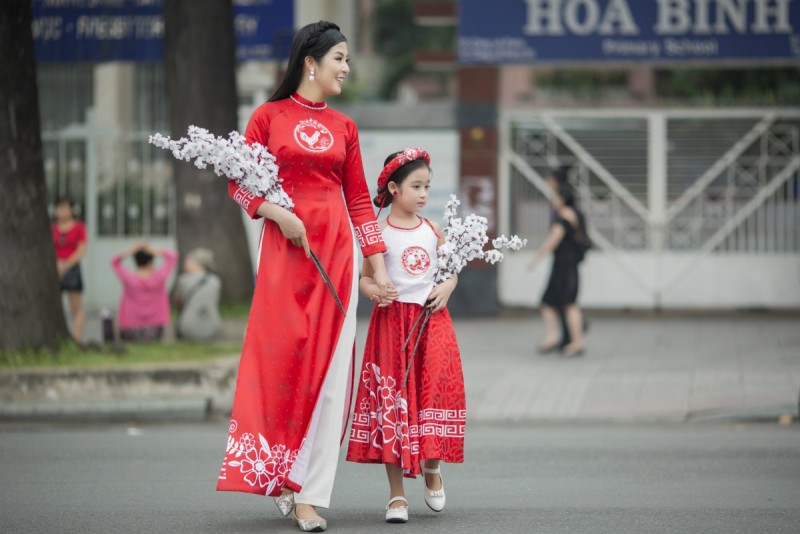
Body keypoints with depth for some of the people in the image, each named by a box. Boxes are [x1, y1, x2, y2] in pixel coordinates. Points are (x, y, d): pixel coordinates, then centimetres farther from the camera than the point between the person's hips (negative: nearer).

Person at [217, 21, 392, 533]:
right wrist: (277, 212, -13)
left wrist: (379, 266, 9)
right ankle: (279, 479, 4)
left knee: (328, 367, -3)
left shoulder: (344, 127, 12)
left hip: (337, 248, 3)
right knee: (280, 358, -6)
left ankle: (308, 492, -1)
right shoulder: (270, 116, 3)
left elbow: (359, 200, 14)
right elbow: (239, 182, 4)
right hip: (284, 246, -3)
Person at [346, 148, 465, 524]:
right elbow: (364, 278, 0)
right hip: (391, 321, -3)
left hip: (431, 321, 3)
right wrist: (373, 290, -21)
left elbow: (451, 271, 16)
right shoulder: (379, 233, -2)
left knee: (436, 391, -6)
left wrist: (446, 289, -4)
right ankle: (396, 493, 3)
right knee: (391, 400, -2)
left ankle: (432, 465, 23)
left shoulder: (433, 231, 8)